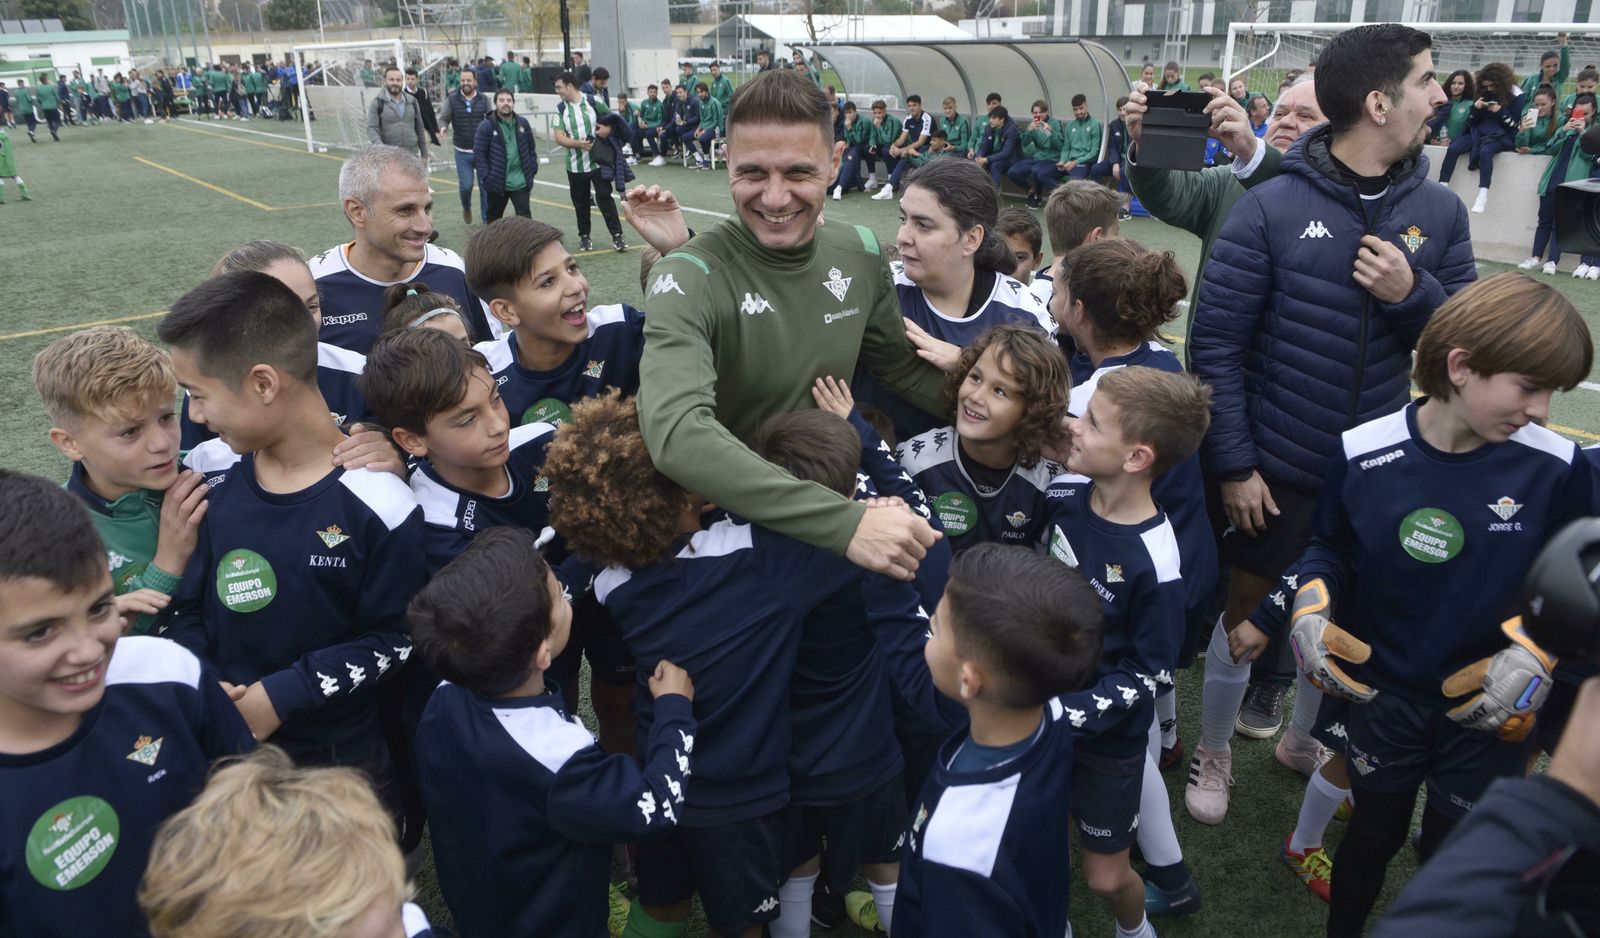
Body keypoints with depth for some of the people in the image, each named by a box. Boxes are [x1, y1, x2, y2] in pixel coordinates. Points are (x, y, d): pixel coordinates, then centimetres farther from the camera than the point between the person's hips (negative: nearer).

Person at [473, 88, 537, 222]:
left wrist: (532, 171, 6)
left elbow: (531, 149, 14)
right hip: (497, 183, -2)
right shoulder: (486, 126, -7)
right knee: (494, 217, 16)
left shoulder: (523, 123, 5)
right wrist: (486, 177, -14)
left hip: (521, 182, 2)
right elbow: (479, 155, -8)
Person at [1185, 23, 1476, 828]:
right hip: (1276, 474, -4)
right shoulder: (1270, 207, -14)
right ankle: (1213, 754, 36)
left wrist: (1413, 295, -17)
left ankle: (1305, 741, 47)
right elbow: (1214, 344, -12)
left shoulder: (1439, 211, -1)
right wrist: (1232, 465, -13)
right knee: (1246, 616, 12)